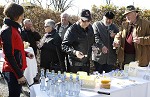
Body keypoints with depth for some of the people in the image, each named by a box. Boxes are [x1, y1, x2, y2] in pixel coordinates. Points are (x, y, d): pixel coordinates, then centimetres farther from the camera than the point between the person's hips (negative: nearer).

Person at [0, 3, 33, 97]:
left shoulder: (14, 28, 11)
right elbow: (9, 55, -20)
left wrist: (26, 53, 6)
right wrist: (19, 75, -19)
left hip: (17, 69, 9)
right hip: (13, 72, -9)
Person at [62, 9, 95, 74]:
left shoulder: (90, 28, 4)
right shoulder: (72, 30, -16)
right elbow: (64, 45, -18)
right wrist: (74, 52, -33)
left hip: (86, 62, 6)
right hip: (75, 63, -6)